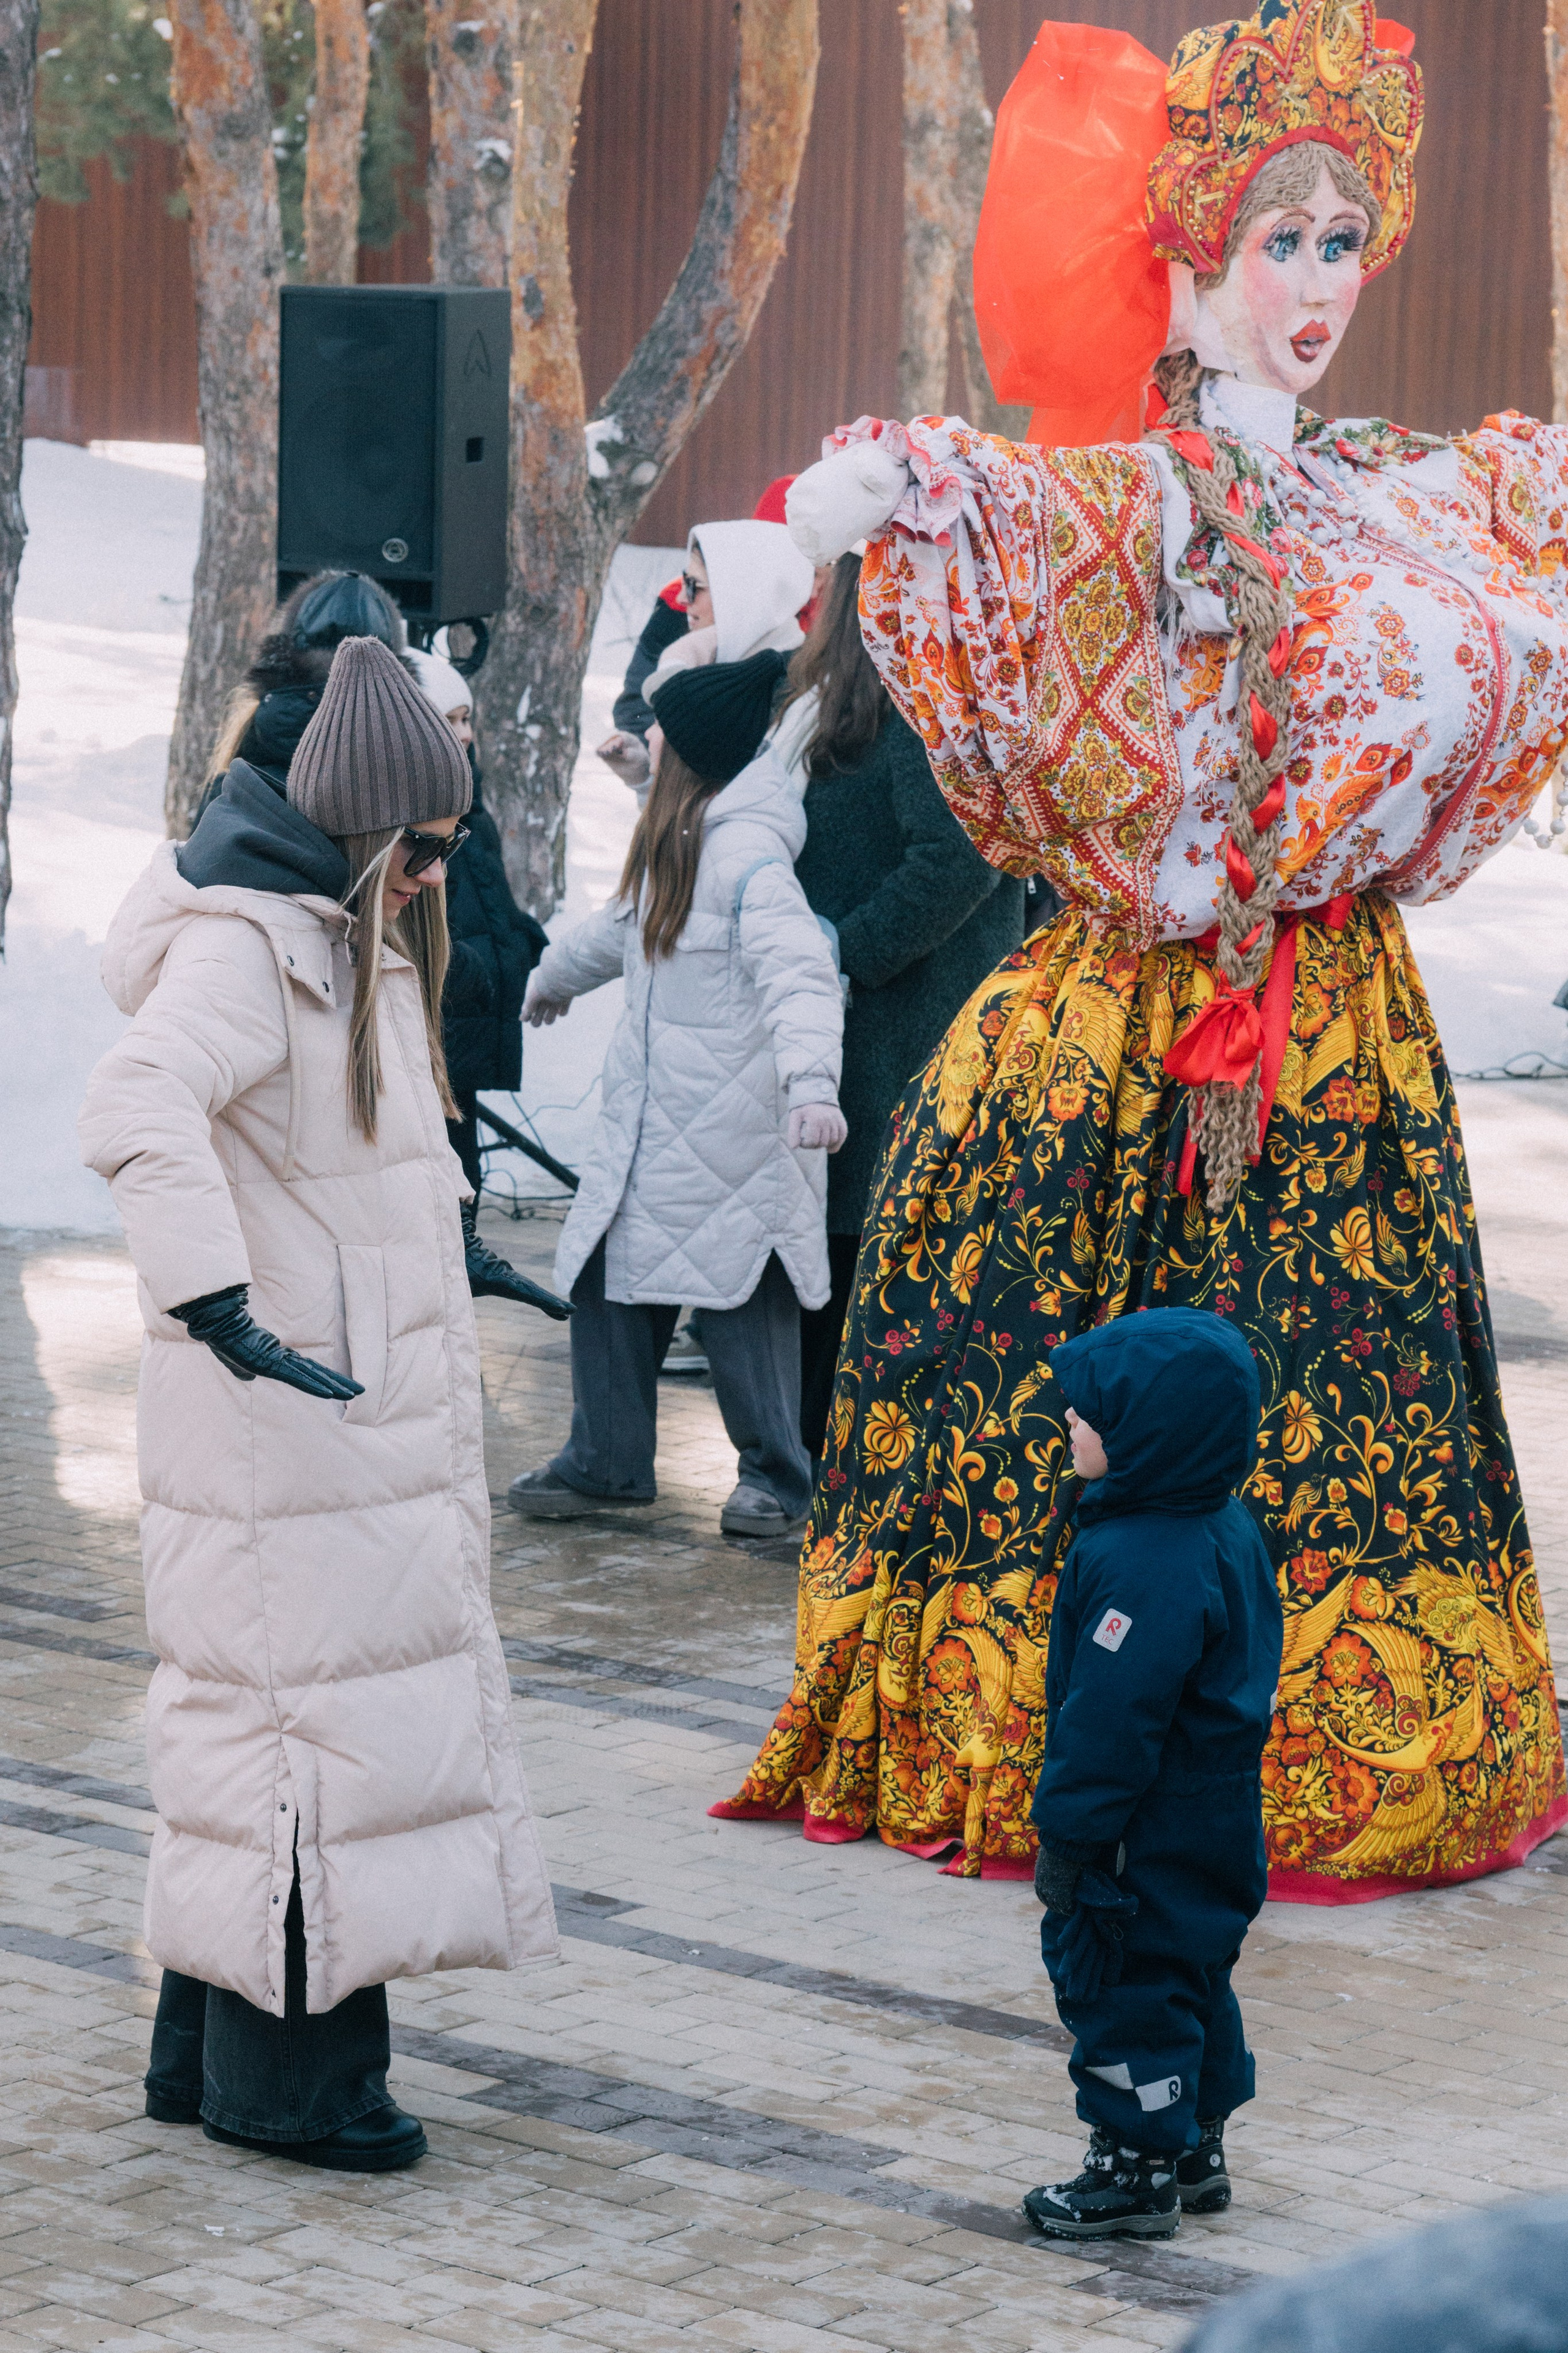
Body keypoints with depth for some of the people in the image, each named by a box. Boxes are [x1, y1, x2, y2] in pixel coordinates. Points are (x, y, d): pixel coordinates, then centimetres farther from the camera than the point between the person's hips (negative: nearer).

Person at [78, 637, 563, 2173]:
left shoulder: (354, 938, 14)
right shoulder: (242, 948, -18)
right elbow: (136, 1112, -34)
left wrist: (447, 1247, 34)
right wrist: (223, 1312, -40)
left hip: (373, 1409, 10)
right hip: (284, 1419, -10)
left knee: (262, 1714, 14)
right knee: (309, 1714, -5)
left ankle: (212, 2048, 24)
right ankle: (281, 2080, 4)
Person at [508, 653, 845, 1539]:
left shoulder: (746, 850, -19)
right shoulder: (674, 843, 12)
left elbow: (798, 970, -30)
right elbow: (625, 926, 33)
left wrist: (811, 1081, -45)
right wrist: (555, 976, 51)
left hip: (736, 1129, -9)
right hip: (649, 1117, 9)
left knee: (742, 1295, -2)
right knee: (609, 1273, 10)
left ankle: (776, 1474, 12)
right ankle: (606, 1462, 22)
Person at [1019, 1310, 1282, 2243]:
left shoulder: (1146, 1563, -28)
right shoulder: (1223, 1527, 4)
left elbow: (1112, 1714, -26)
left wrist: (1068, 1834, -18)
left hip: (1153, 1838, -10)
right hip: (1215, 1811, 10)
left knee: (1126, 1984, 4)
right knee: (1189, 1974, 21)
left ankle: (1139, 2166, 14)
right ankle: (1196, 2148, 33)